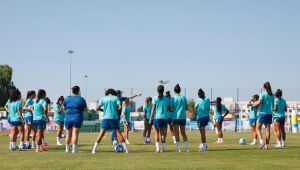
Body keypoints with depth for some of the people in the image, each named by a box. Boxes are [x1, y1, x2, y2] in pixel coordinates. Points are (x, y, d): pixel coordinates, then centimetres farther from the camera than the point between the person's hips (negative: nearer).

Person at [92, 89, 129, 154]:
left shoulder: (103, 98, 11)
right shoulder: (116, 98, 8)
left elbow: (98, 107, 1)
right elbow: (120, 107, -4)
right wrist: (116, 110, 14)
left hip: (106, 118, 0)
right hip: (114, 117, 0)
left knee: (101, 134, 1)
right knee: (118, 133, 4)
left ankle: (94, 149, -4)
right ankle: (126, 149, 2)